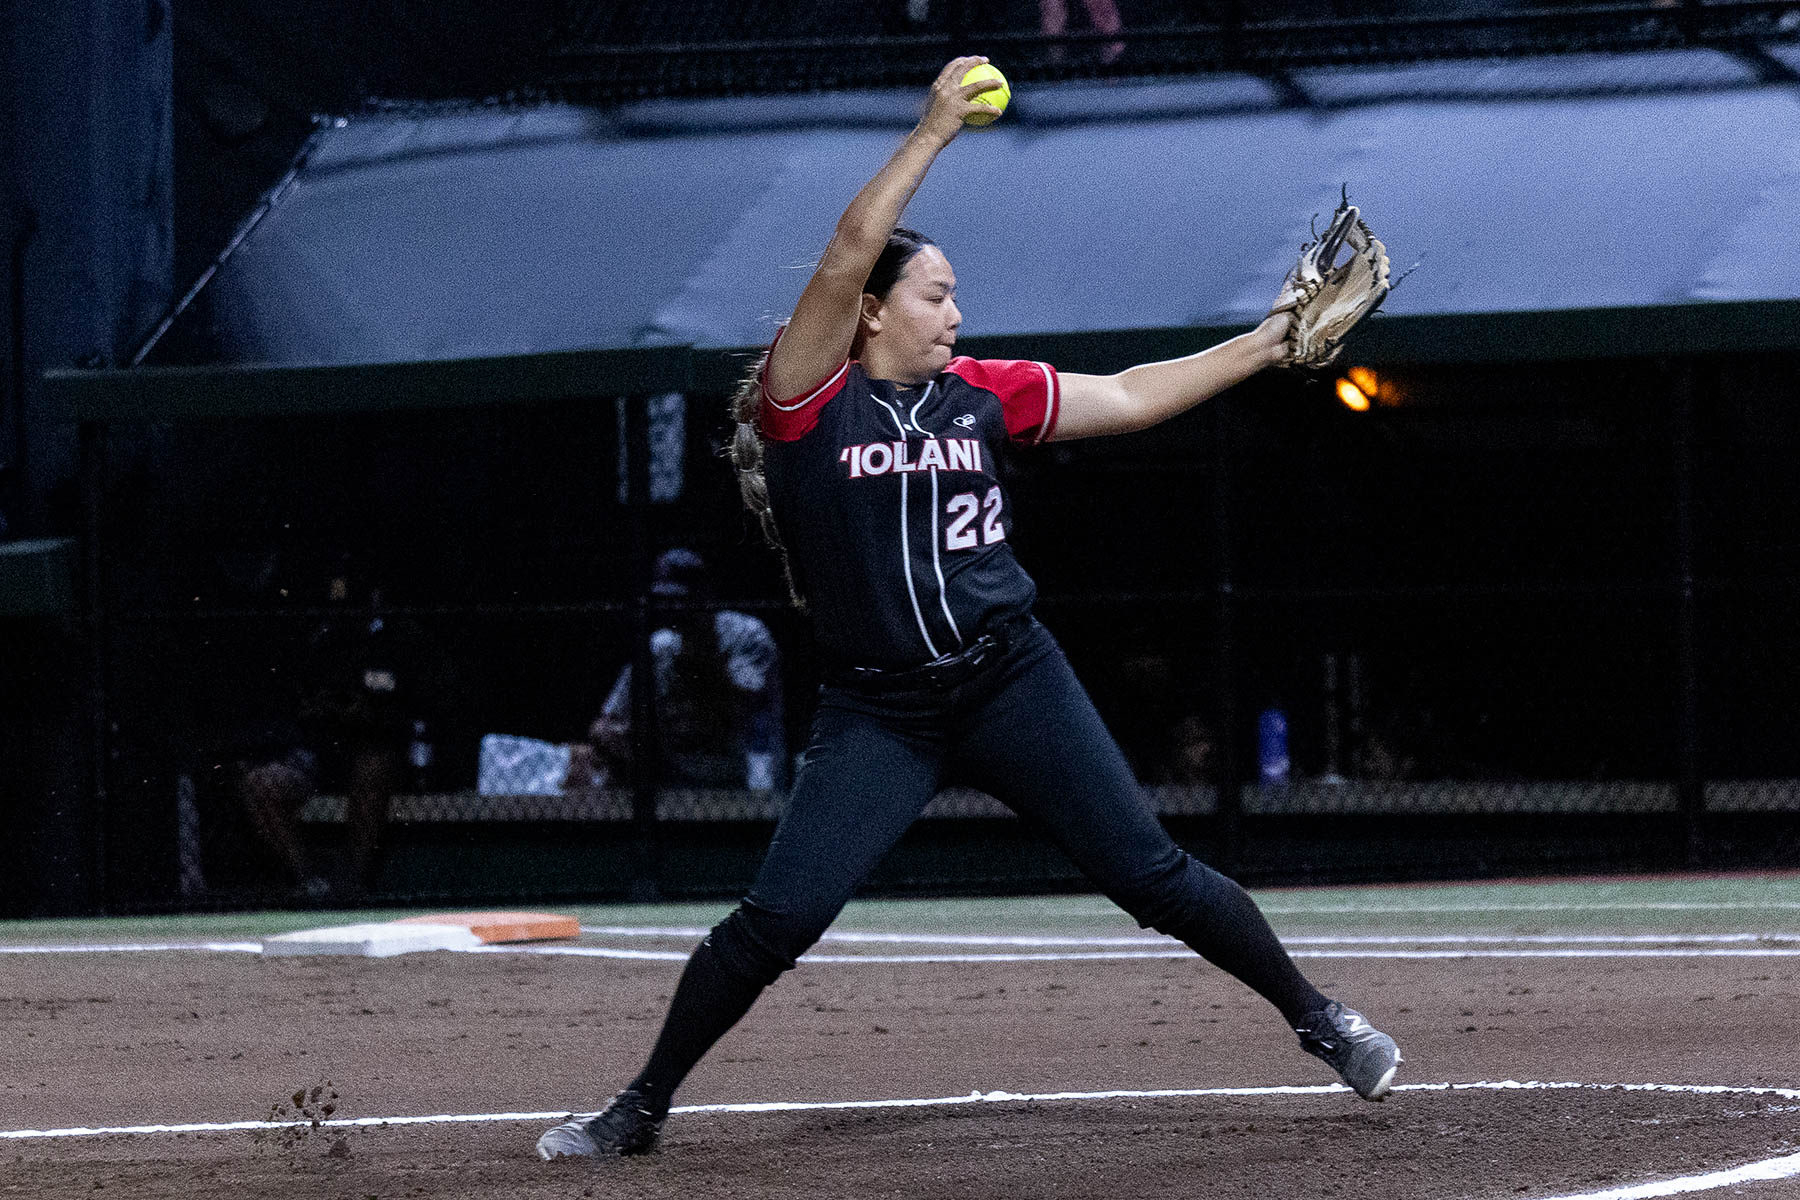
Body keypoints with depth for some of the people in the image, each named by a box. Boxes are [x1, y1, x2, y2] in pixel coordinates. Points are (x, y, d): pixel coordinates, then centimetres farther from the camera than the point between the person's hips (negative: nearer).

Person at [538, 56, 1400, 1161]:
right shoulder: (810, 398, -5)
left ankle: (1316, 1017, 17)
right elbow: (848, 254, -17)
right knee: (777, 919, -10)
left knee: (1152, 875, 1)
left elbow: (1129, 398, 13)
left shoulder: (982, 395, 7)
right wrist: (936, 133, -18)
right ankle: (643, 1106, 5)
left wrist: (1270, 343, 11)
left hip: (1013, 684, 3)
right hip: (878, 715, -3)